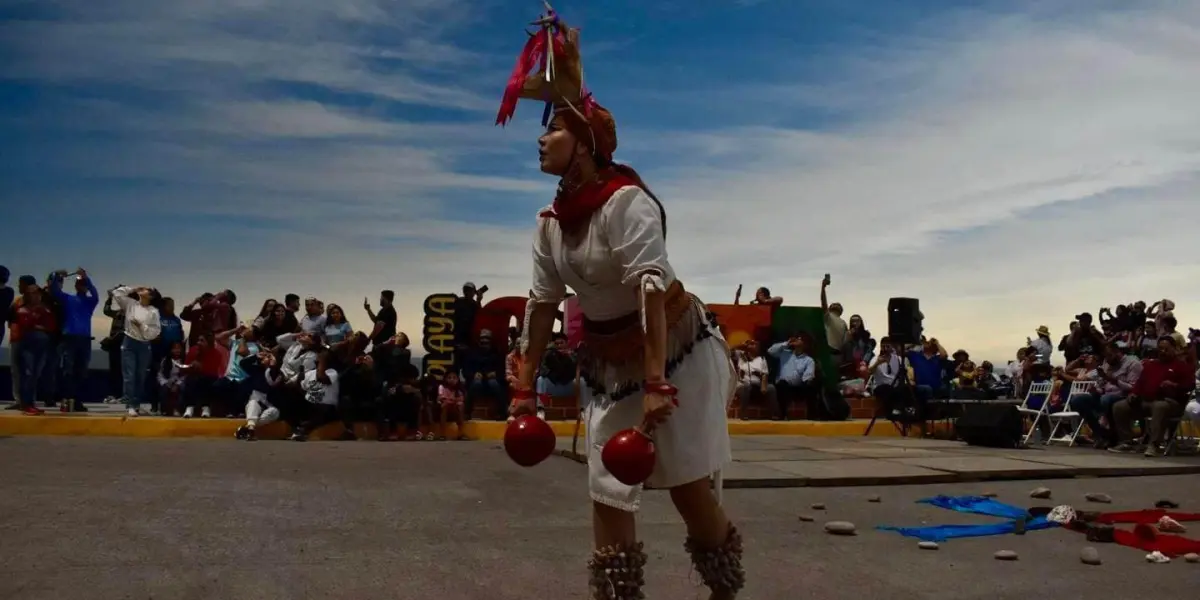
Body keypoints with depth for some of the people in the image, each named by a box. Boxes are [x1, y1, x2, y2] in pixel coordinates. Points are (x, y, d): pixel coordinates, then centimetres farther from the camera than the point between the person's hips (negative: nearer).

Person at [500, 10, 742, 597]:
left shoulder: (626, 201, -20)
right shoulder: (550, 224, 2)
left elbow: (651, 288, -28)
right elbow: (544, 305, 4)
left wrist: (655, 383, -35)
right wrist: (526, 386, 4)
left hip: (676, 347, -6)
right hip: (607, 363, 7)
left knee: (688, 488, 0)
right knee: (607, 492, 4)